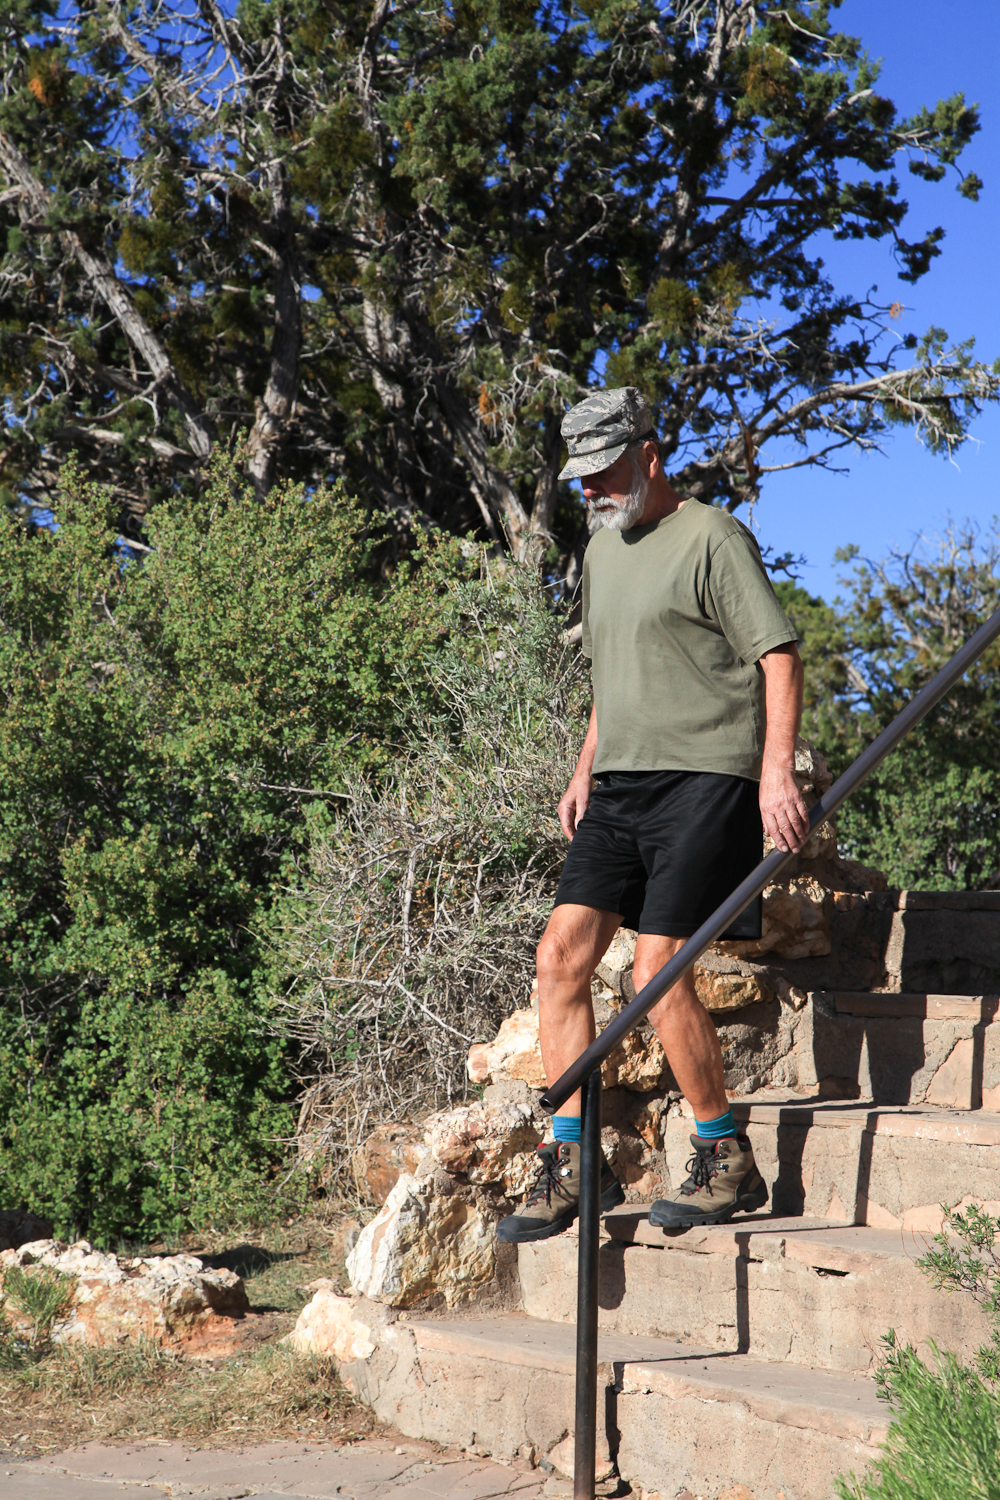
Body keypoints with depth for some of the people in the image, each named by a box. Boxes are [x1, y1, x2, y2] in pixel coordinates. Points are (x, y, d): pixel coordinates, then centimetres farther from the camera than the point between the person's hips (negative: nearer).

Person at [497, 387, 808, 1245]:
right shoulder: (602, 549, 20)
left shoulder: (712, 537, -4)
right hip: (620, 786, 8)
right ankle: (573, 1166, 4)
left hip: (704, 777, -8)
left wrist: (777, 770, -18)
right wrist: (586, 773, 22)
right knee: (562, 955, -3)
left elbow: (779, 655, -9)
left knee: (658, 969, -13)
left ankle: (729, 1165, 2)